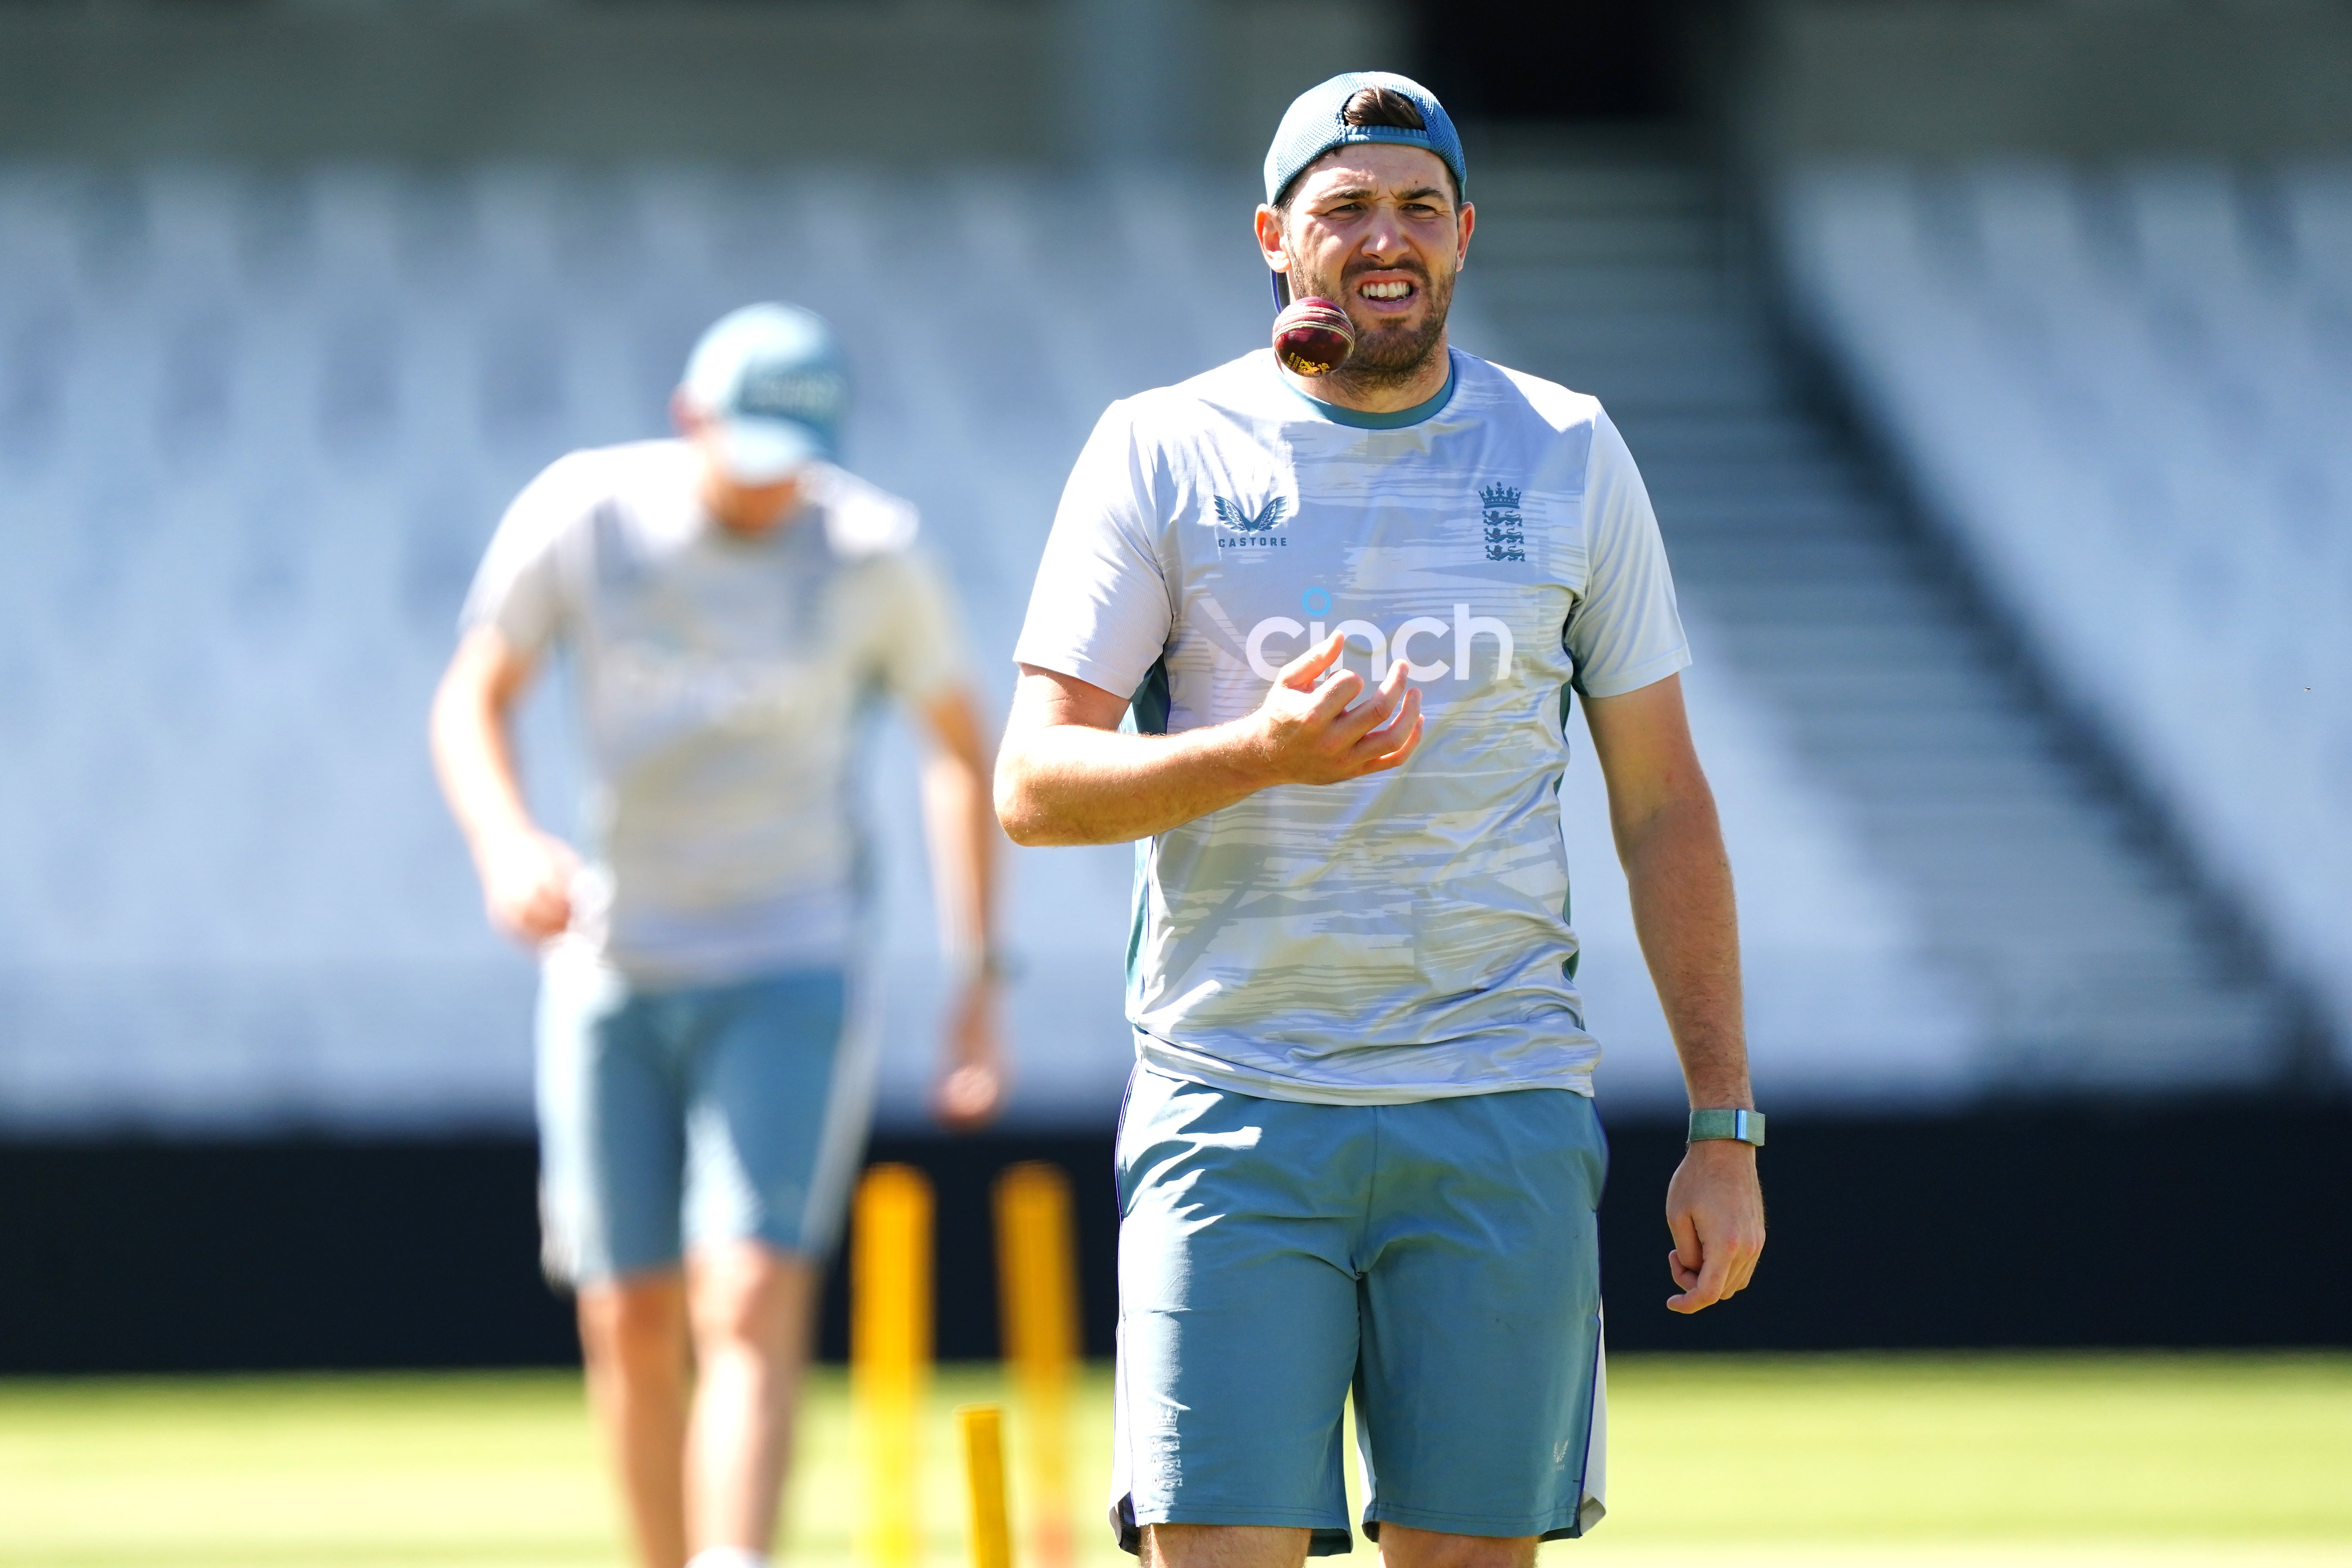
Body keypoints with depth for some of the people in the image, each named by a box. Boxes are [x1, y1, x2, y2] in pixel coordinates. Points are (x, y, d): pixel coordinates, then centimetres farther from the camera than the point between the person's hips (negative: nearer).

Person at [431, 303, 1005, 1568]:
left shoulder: (871, 553, -7)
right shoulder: (581, 516, -6)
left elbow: (960, 750, 5)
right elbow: (470, 700, 1)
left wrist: (981, 980, 2)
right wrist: (504, 839, -20)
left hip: (790, 976, -2)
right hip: (608, 974, 2)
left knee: (752, 1306, -17)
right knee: (630, 1321, 4)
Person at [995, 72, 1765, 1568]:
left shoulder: (1569, 454, 9)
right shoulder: (1162, 455, 3)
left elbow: (1665, 806, 11)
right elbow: (1035, 784, -3)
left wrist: (1725, 1125, 5)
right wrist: (1266, 751, -21)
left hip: (1500, 1108, 2)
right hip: (1232, 1109, -2)